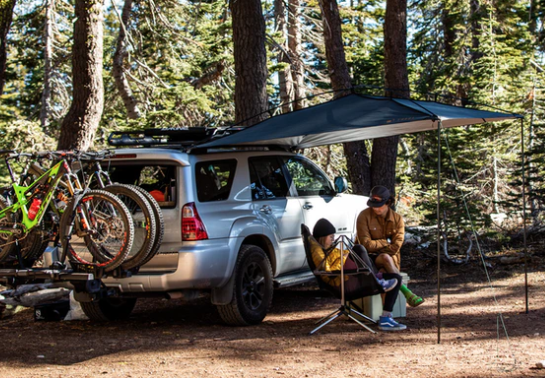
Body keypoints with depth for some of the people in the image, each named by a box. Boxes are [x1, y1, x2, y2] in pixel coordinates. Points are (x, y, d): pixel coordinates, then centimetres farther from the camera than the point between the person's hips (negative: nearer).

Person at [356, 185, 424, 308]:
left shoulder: (397, 219, 2)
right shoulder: (364, 216, -5)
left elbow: (396, 247, -5)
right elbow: (366, 244, -12)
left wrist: (377, 246, -10)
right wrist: (386, 242, -7)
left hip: (391, 258, 2)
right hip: (369, 258, -2)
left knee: (383, 271, -36)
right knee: (386, 258, -38)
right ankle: (406, 292, -41)